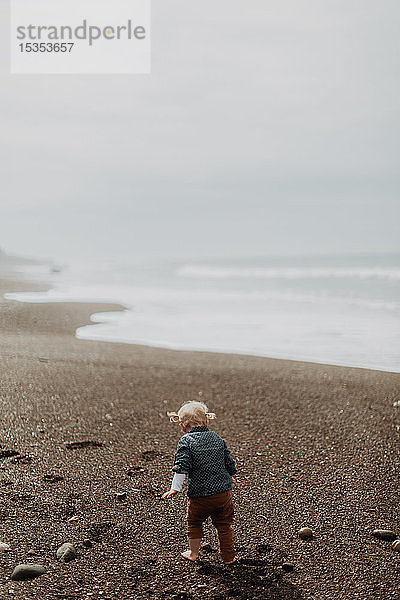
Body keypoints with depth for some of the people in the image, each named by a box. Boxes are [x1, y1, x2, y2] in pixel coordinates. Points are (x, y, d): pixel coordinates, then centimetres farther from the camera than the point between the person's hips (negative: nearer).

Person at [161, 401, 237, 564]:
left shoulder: (186, 441, -7)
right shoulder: (217, 438, 8)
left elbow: (182, 467, -16)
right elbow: (229, 462, 17)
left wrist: (175, 488, -14)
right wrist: (232, 476, 36)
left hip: (200, 495, -4)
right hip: (224, 491, 4)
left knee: (194, 522, 19)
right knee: (224, 524, 16)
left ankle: (193, 553, 29)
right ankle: (228, 556, 21)